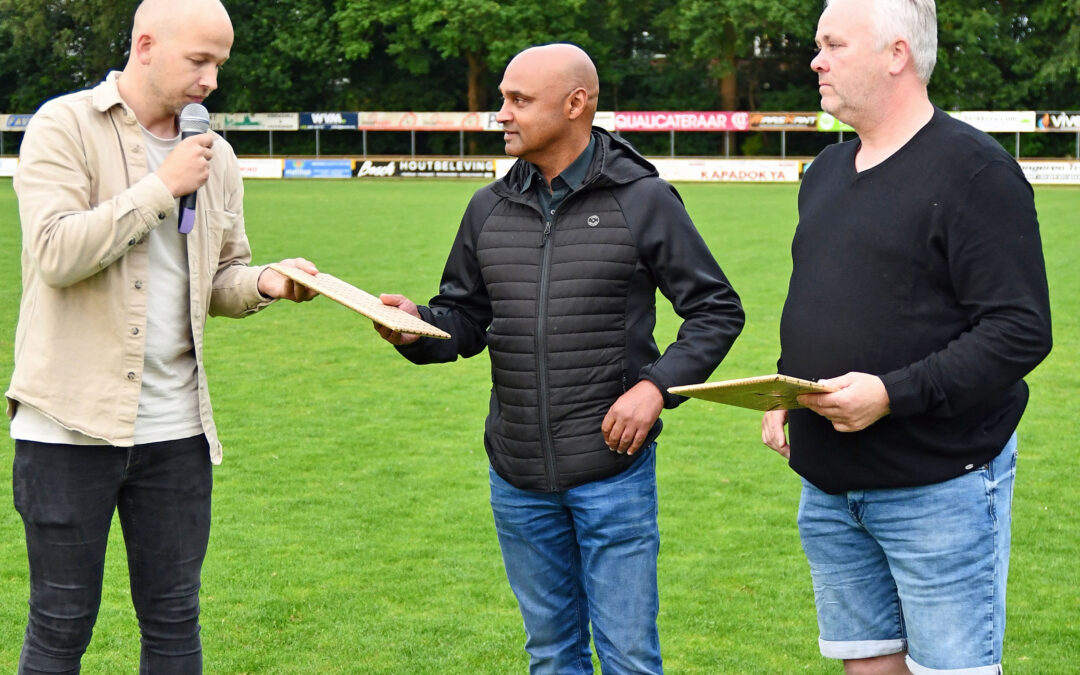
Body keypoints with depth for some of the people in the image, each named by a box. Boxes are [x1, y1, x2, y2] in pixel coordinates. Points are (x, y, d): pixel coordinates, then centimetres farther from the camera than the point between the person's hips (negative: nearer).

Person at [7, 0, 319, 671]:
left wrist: (263, 282, -3)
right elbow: (57, 254, -18)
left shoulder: (215, 155, 11)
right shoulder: (65, 126, -5)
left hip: (176, 425, 5)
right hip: (72, 422, -5)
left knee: (174, 621, 10)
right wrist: (161, 186, -15)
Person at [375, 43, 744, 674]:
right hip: (519, 479, 4)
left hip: (612, 472, -4)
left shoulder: (644, 200, -6)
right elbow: (464, 318, 14)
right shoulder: (490, 209, 7)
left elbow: (718, 310, -1)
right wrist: (417, 328, -8)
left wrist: (658, 385, -14)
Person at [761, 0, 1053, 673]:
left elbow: (1020, 331, -19)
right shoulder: (827, 171, 14)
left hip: (940, 485, -8)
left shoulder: (973, 169, -13)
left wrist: (894, 394, -24)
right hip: (829, 481, 8)